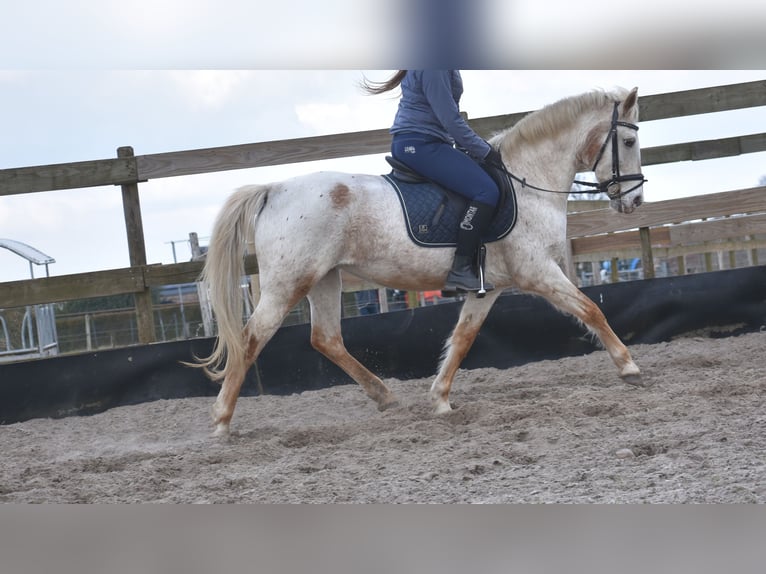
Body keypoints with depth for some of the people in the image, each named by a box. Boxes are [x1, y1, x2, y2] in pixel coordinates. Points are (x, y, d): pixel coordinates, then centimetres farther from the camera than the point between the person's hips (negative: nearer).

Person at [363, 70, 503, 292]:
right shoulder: (434, 66, -16)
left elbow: (447, 115, 23)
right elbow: (450, 119, -18)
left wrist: (476, 147, 16)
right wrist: (484, 151, -10)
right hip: (420, 145, -12)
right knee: (486, 191, -20)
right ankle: (460, 271, -20)